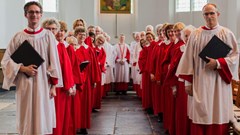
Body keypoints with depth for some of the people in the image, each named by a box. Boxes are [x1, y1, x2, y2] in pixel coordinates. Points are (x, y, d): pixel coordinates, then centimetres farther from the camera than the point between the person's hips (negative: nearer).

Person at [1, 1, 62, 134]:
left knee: (43, 122, 5)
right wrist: (23, 68, -12)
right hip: (25, 85, 0)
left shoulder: (48, 35, 1)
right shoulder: (19, 37, 1)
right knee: (26, 122, 5)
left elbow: (54, 61, 1)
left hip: (44, 84, 0)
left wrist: (53, 85, -3)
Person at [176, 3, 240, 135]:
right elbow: (188, 59, 4)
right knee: (201, 114, 1)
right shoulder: (195, 35, 5)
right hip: (201, 81, 1)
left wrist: (218, 63, -15)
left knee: (219, 114, 2)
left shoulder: (227, 34, 2)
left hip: (220, 82, -1)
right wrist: (188, 82, 1)